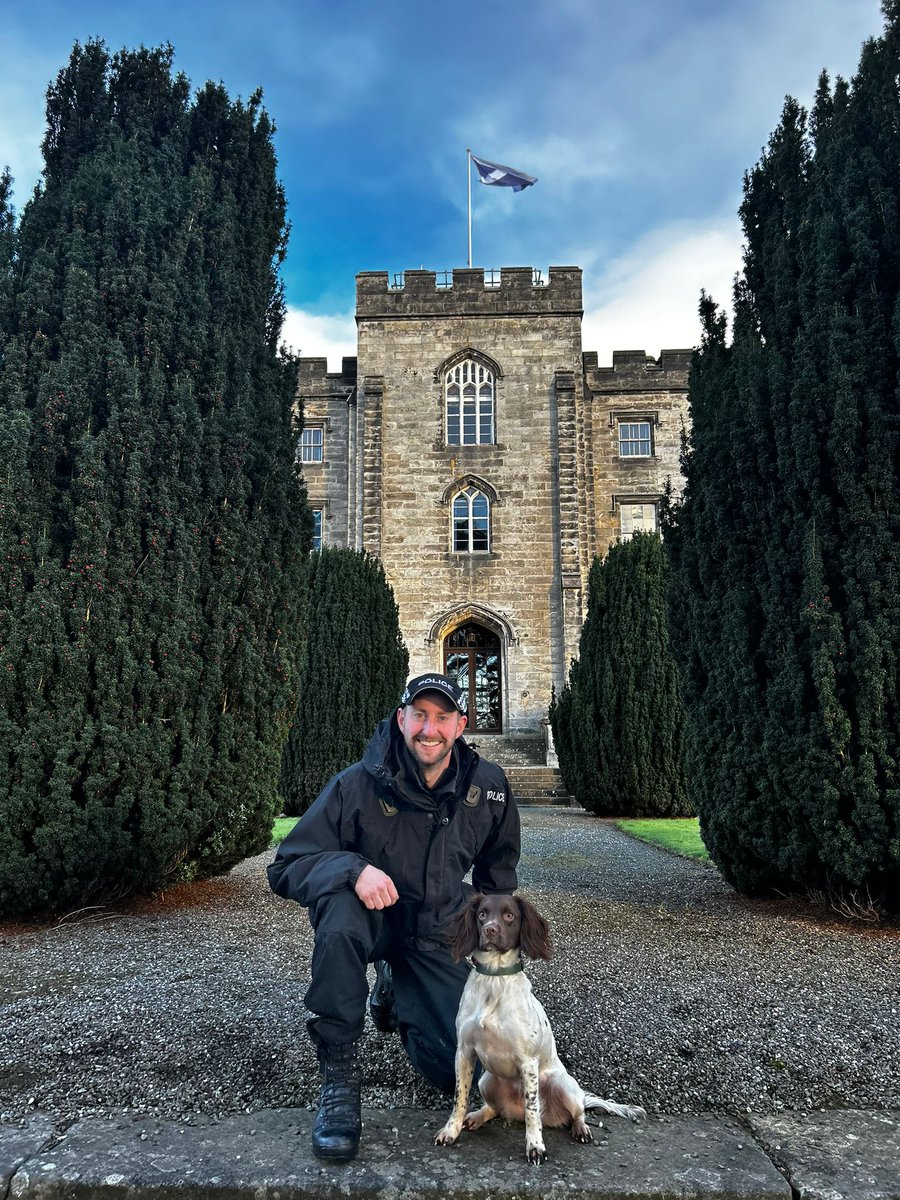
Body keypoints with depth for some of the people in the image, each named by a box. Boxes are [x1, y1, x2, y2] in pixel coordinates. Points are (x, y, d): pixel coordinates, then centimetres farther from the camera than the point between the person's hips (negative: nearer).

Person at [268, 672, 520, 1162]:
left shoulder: (487, 785, -7)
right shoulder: (357, 785, -19)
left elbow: (497, 868, 13)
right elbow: (286, 868, -18)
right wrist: (354, 868, -36)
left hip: (437, 935, 4)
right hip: (372, 917, -3)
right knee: (341, 909, -39)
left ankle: (394, 997, 26)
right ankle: (338, 1079, -20)